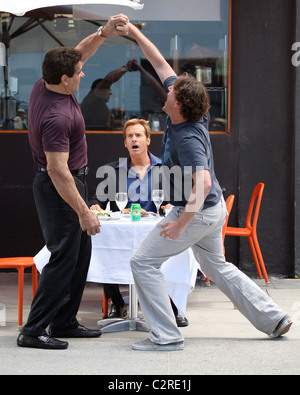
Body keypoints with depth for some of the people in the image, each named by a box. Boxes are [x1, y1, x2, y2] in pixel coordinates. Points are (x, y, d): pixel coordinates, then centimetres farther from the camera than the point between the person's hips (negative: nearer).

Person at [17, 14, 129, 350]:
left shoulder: (45, 86, -2)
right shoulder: (57, 116, -29)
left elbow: (78, 53, 15)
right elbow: (58, 170, -30)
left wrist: (104, 32, 1)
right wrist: (84, 212, -27)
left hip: (70, 182, 10)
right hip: (60, 189, -10)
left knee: (80, 254, 15)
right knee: (64, 257, -7)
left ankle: (64, 323, 22)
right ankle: (33, 331, -5)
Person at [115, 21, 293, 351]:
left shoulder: (187, 139, -29)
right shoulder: (183, 113, -4)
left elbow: (203, 183, -37)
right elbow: (161, 64, 4)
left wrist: (181, 223, -35)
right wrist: (134, 32, 4)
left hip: (197, 213, -10)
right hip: (214, 209, 10)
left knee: (143, 262, -4)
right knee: (216, 265, 24)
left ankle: (166, 336, -4)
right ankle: (273, 318, 26)